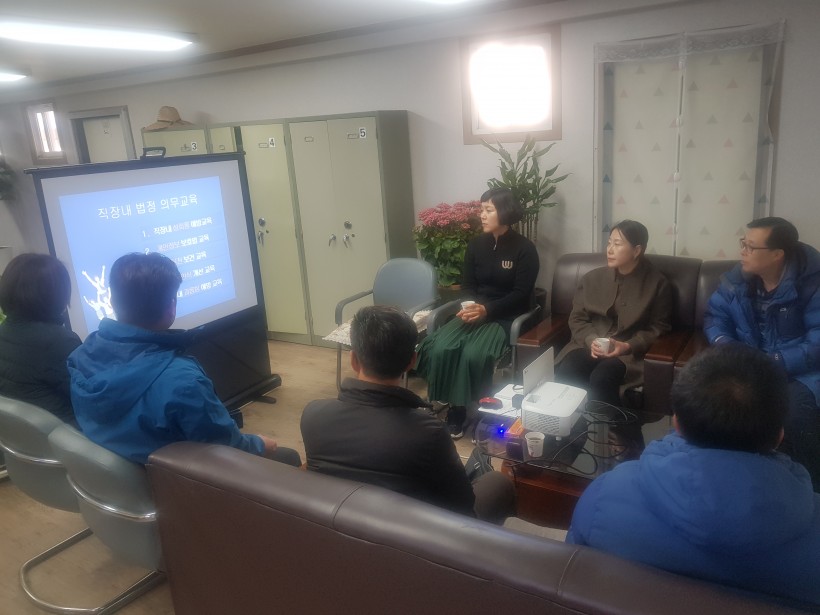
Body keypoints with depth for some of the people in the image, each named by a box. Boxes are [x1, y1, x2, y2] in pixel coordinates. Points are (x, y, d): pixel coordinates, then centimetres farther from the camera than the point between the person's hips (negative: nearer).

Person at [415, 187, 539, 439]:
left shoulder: (524, 249, -6)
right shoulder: (476, 245, 9)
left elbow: (521, 294, -10)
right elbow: (467, 285, 9)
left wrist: (487, 310, -23)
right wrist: (469, 306, -14)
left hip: (505, 316, -4)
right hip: (475, 312, 5)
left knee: (474, 354, -31)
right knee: (440, 348, -23)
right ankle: (454, 410, -9)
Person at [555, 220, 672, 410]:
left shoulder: (657, 284, 3)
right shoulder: (593, 278, 11)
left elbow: (659, 328, 2)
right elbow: (577, 318, 11)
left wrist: (628, 346, -15)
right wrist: (591, 340, -10)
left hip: (629, 351, -2)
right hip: (590, 345, 3)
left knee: (601, 378, -34)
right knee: (564, 374, -29)